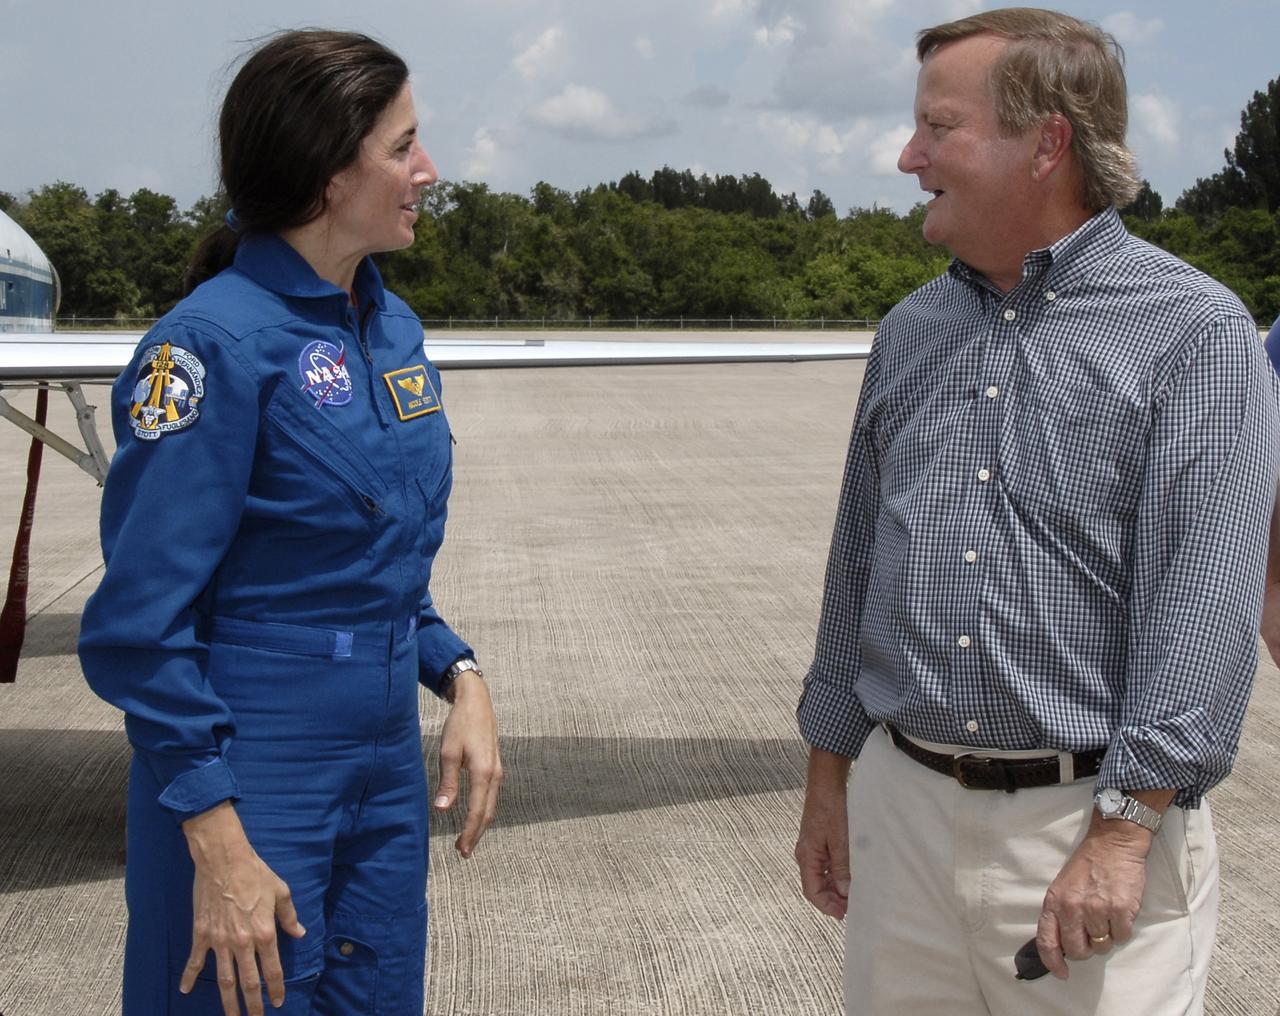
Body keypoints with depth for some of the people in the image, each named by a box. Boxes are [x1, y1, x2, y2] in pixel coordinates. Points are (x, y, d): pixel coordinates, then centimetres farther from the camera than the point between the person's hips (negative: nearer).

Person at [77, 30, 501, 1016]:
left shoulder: (394, 327, 7)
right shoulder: (215, 340, -17)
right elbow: (141, 624, -19)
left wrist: (460, 676, 2)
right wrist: (219, 843, -20)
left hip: (387, 765, 8)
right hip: (254, 778, -7)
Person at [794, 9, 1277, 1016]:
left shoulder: (1197, 334, -8)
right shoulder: (910, 331, 11)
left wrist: (1122, 834, -20)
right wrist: (827, 779, 15)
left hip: (1090, 825, -5)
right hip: (899, 812, 5)